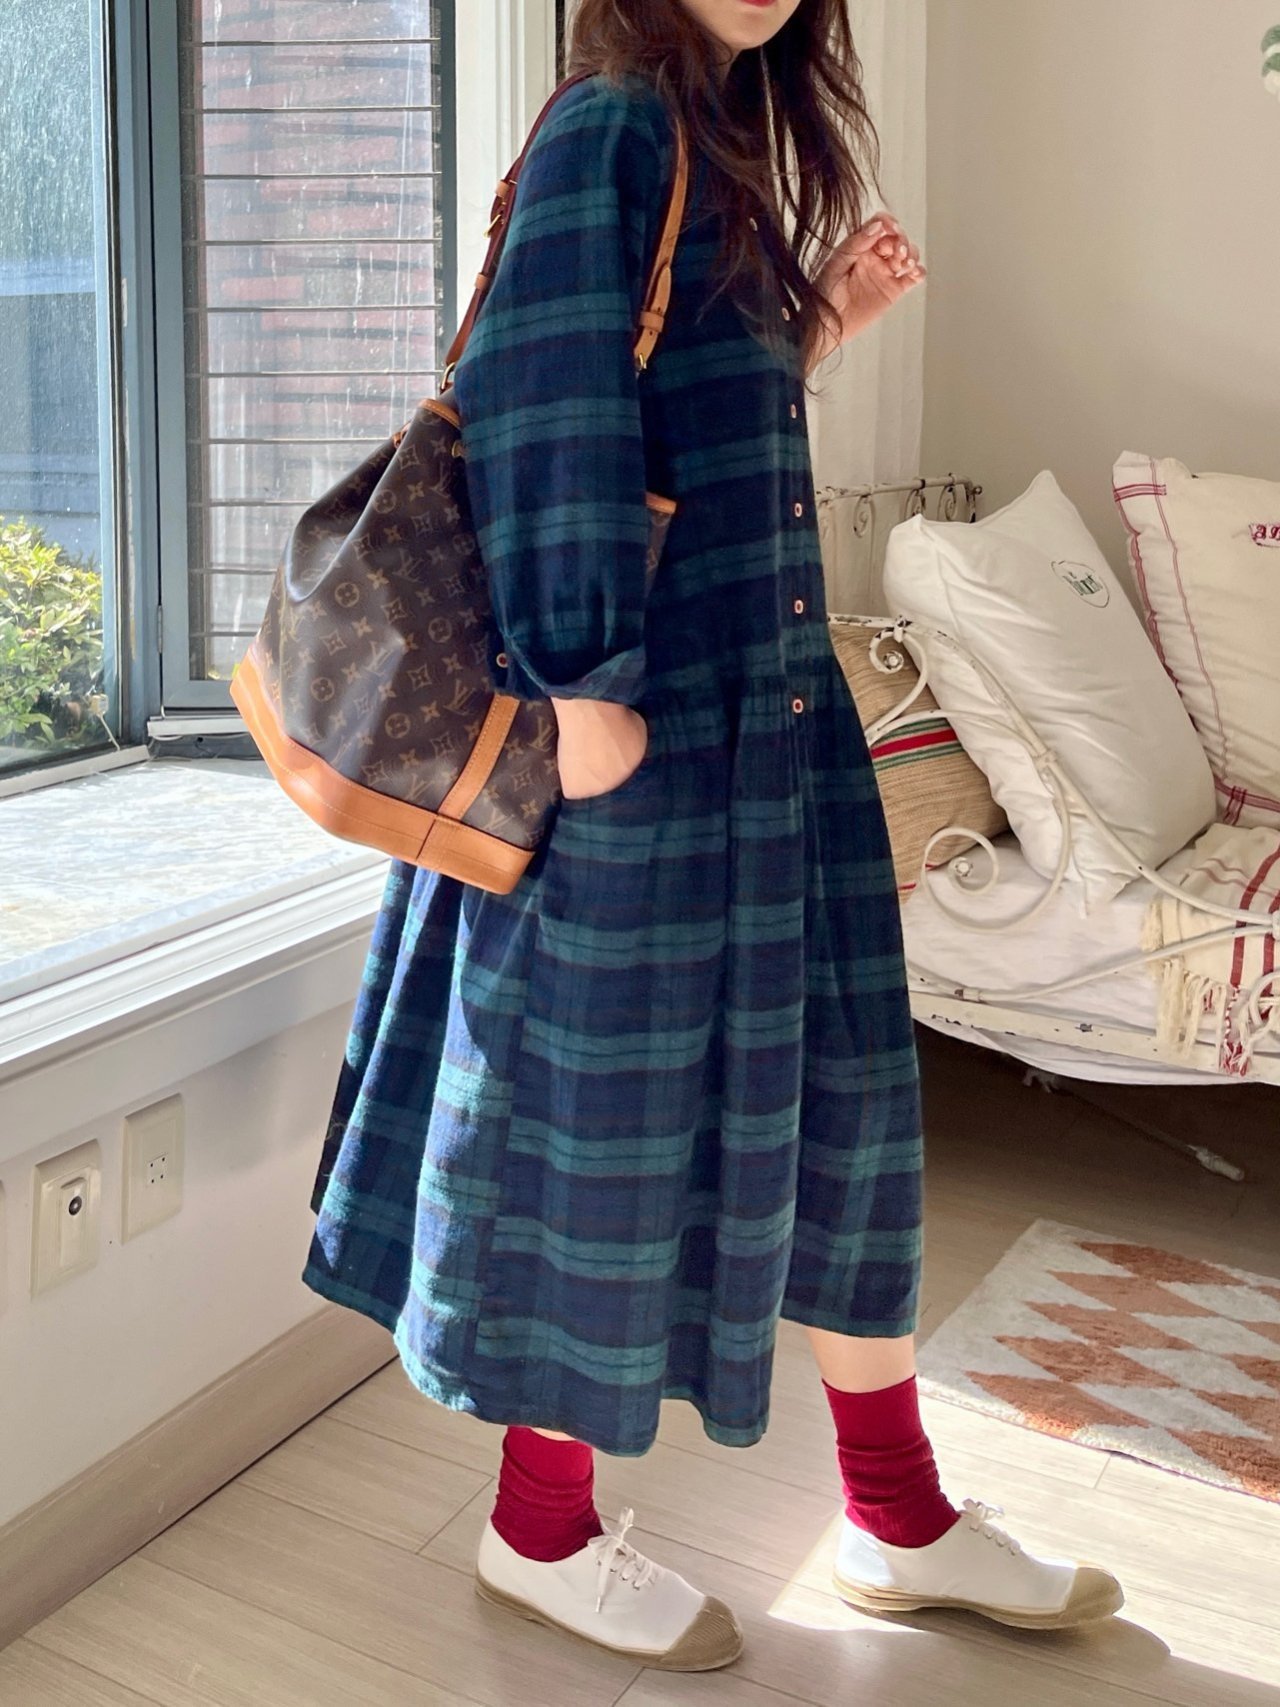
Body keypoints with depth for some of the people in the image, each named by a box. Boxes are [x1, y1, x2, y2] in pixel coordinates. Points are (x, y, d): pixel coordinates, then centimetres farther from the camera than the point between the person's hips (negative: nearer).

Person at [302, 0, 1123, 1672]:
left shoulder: (730, 151, 17)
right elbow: (542, 402, -20)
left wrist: (820, 326, 11)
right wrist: (586, 688, -23)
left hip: (775, 725, 9)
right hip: (649, 725, -9)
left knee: (834, 1091, 13)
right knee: (612, 1109, 3)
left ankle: (901, 1521, 28)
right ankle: (543, 1531, 24)